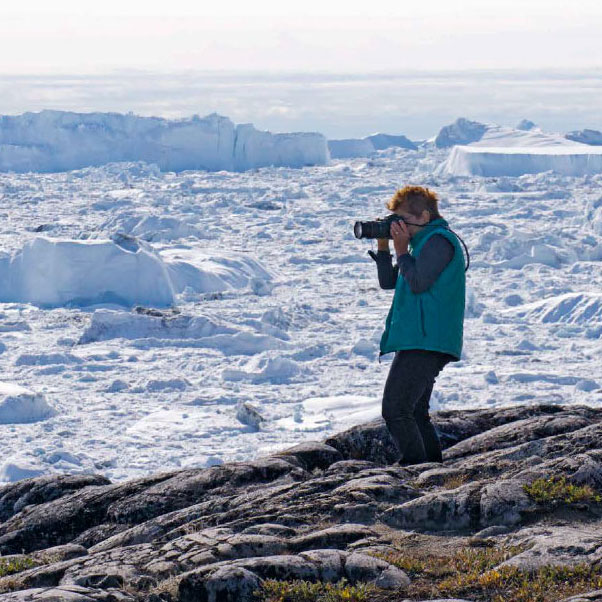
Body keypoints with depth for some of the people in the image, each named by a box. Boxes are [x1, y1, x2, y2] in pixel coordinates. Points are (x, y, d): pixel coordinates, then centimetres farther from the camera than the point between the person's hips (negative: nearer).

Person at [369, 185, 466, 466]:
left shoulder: (439, 241, -10)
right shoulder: (424, 242, 22)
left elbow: (418, 283, -19)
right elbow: (388, 281, 23)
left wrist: (402, 250, -6)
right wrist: (383, 246, 11)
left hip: (425, 342, -11)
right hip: (420, 341, 11)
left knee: (395, 410, -14)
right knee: (415, 412, 15)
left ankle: (414, 466, -13)